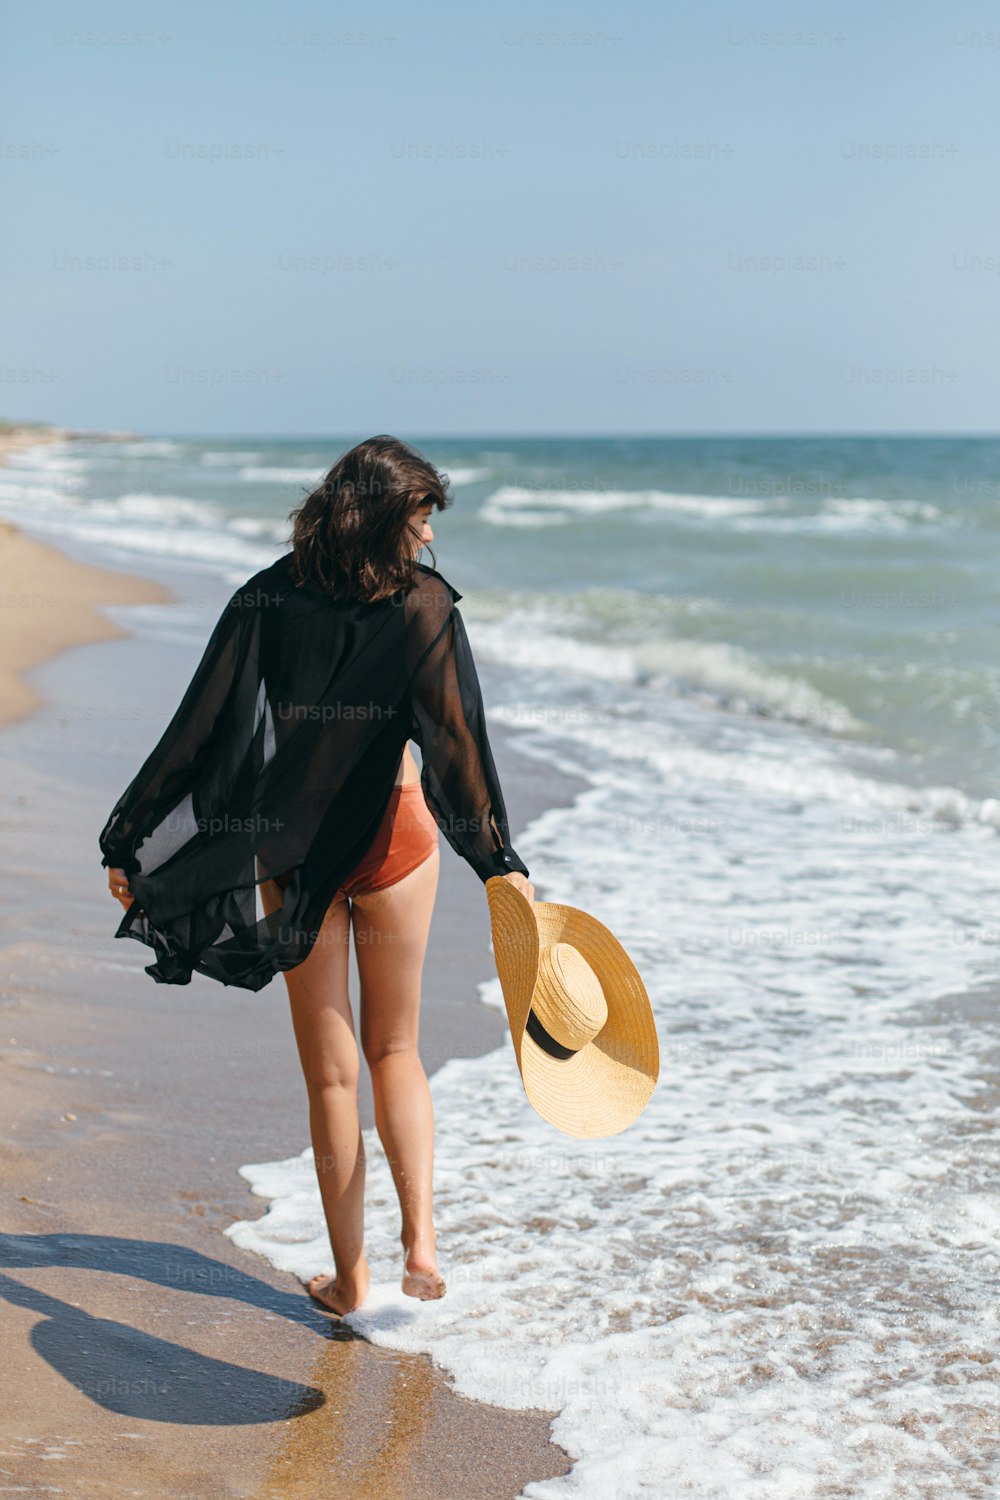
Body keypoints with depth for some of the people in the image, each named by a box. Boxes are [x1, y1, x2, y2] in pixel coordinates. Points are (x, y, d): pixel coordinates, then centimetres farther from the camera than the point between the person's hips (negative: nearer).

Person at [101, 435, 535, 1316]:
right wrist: (498, 862, -16)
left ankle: (350, 1276, 18)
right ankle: (420, 1236, 6)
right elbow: (455, 736, -16)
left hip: (290, 849, 1)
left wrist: (131, 844, -1)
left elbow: (202, 729, -7)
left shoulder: (266, 600, -6)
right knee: (395, 1049, 19)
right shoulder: (422, 603, -10)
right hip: (392, 835, -1)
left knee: (329, 1070, 11)